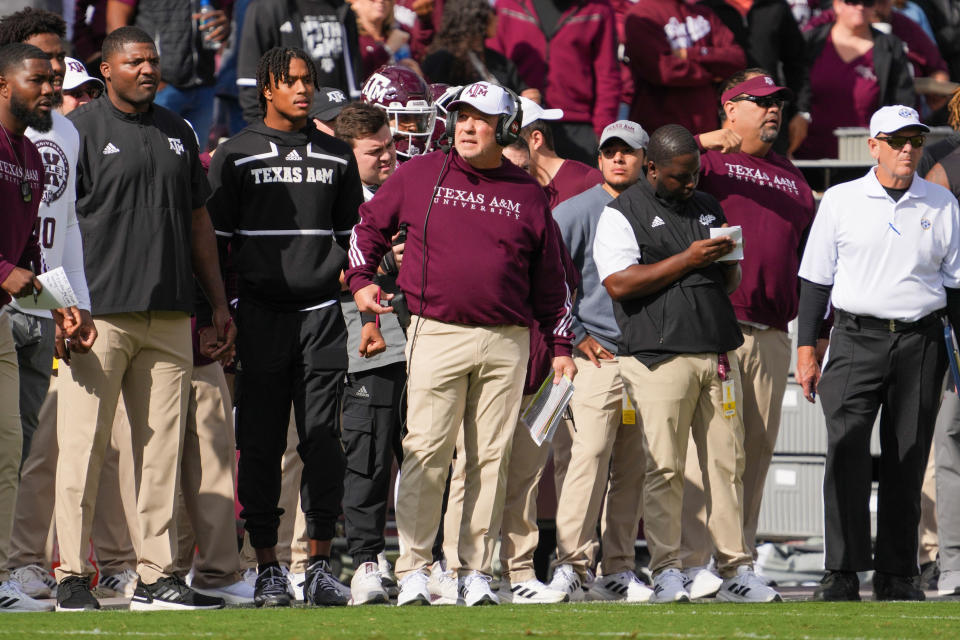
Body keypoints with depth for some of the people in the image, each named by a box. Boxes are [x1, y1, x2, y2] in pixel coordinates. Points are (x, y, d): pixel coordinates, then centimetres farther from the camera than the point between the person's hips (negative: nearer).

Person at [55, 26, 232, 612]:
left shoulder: (178, 133, 18)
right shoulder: (79, 130, 0)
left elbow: (198, 222, 22)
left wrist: (219, 303, 18)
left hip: (169, 317, 5)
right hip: (99, 315, -5)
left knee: (163, 448, 5)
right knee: (84, 447, -5)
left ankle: (158, 576, 9)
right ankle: (73, 575, -2)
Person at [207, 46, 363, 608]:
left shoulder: (337, 156, 13)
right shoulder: (236, 156, 4)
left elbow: (353, 236, 18)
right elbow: (216, 240, 5)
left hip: (322, 314, 2)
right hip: (261, 315, -2)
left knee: (323, 442, -1)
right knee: (261, 445, -2)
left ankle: (321, 564, 3)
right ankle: (268, 567, 3)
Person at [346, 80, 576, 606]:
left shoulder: (527, 195, 11)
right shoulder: (421, 175, 6)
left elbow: (549, 280, 16)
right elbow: (369, 224, 17)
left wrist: (560, 346, 13)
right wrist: (360, 281, 4)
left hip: (506, 344, 2)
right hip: (436, 334, -2)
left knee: (492, 459, 2)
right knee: (426, 453, -8)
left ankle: (477, 570, 7)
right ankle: (413, 569, -5)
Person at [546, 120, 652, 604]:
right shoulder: (577, 212, 0)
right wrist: (574, 335, -6)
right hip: (598, 355, -5)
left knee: (633, 468, 4)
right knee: (590, 455, -14)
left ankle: (618, 569, 9)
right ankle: (570, 563, -15)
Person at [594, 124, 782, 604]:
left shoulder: (707, 208, 21)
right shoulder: (622, 214, 2)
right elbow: (619, 284, -11)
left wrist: (726, 262, 2)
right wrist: (687, 260, -12)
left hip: (718, 352, 5)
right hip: (658, 356, -5)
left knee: (727, 462, 2)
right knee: (664, 466, -7)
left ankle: (735, 569, 4)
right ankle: (666, 571, -3)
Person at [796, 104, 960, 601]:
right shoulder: (840, 201, 6)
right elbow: (815, 279, 9)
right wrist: (806, 349, 3)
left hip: (920, 343, 2)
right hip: (857, 338, -2)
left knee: (907, 460, 2)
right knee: (846, 451, -14)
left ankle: (895, 574, 8)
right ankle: (842, 572, -13)